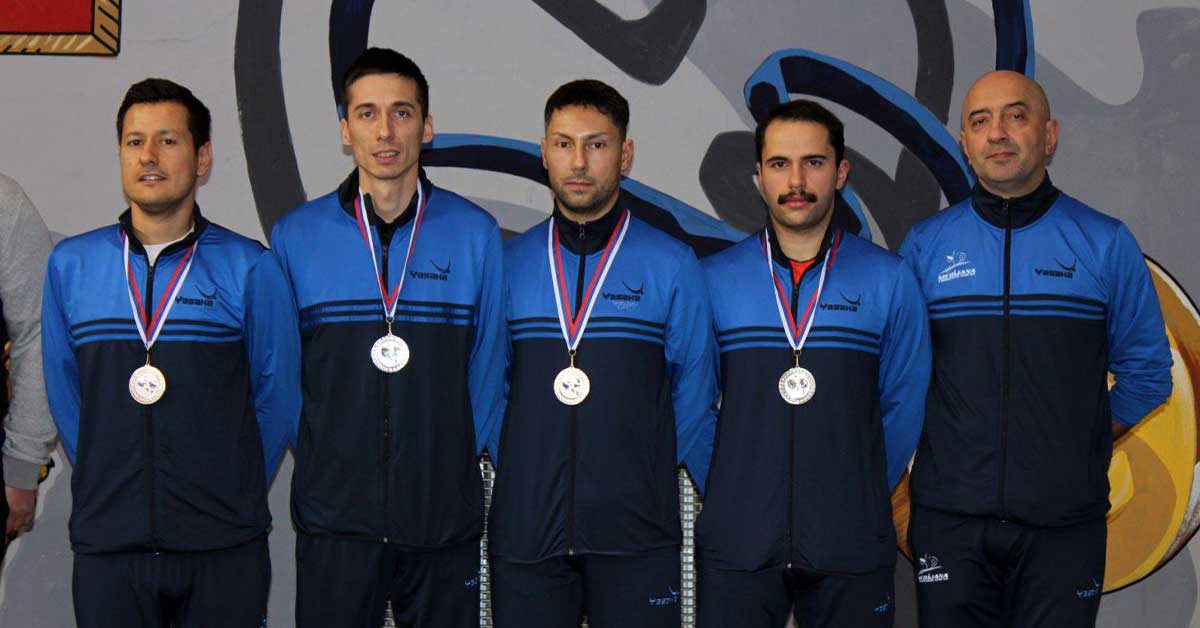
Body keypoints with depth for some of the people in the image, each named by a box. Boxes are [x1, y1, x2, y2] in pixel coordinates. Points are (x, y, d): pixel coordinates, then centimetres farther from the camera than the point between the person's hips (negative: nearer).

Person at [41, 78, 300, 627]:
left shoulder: (250, 267, -2)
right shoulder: (70, 264, 6)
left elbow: (277, 396, 4)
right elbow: (64, 394, 12)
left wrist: (233, 495, 6)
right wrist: (109, 488, 10)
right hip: (107, 543, 2)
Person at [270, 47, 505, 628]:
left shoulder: (475, 233, 2)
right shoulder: (296, 235, 3)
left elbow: (488, 365, 8)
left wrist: (459, 461, 7)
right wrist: (317, 460, 7)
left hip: (444, 515, 0)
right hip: (334, 514, 0)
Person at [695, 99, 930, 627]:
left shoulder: (889, 280, 2)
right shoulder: (713, 280, 3)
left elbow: (903, 405, 7)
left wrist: (862, 498, 7)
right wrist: (726, 494, 6)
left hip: (851, 545, 0)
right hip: (736, 540, 0)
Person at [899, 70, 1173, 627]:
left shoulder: (1106, 243, 2)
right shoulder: (925, 243, 5)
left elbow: (1146, 372, 8)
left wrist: (1078, 444, 2)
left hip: (1065, 520, 0)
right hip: (949, 515, 1)